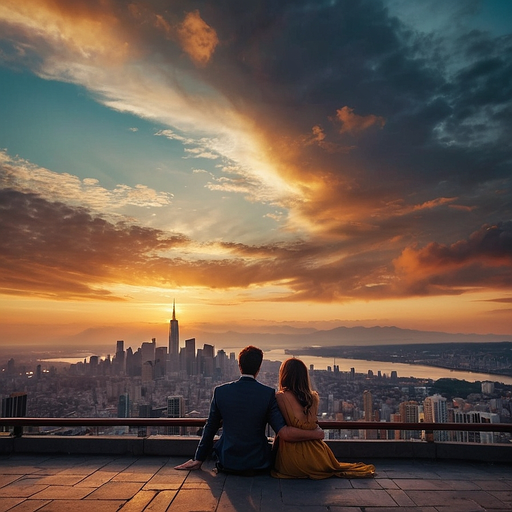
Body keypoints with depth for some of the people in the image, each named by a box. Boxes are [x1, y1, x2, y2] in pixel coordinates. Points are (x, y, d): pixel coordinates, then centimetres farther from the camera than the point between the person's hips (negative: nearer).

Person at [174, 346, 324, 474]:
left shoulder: (220, 391, -9)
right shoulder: (268, 394, -15)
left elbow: (210, 429, 3)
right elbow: (285, 433, -20)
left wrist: (198, 460, 16)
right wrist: (316, 434, -5)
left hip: (227, 464, 2)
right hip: (258, 465, -2)